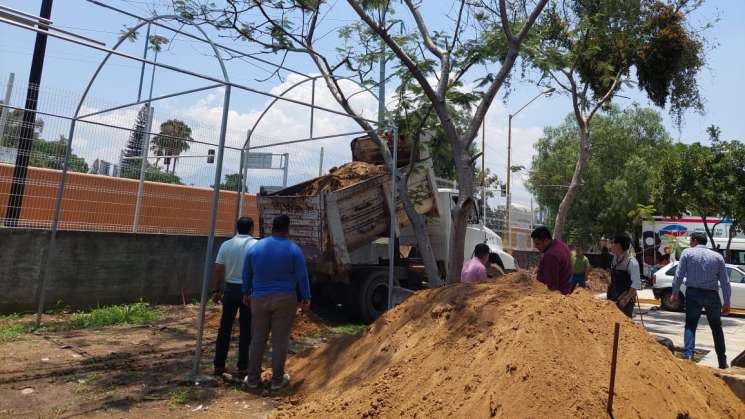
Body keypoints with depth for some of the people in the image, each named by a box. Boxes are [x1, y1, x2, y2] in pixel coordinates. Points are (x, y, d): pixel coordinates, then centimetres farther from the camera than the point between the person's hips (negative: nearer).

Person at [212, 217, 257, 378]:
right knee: (246, 330, 5)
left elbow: (218, 270, 1)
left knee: (225, 328, 13)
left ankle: (219, 365, 19)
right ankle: (243, 368, 10)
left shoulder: (226, 245, 1)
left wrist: (215, 290, 9)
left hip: (231, 289, 3)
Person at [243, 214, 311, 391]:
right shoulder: (293, 249, -8)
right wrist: (306, 298, 2)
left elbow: (247, 274, 11)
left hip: (260, 298, 3)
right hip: (285, 299, -2)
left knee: (257, 339, 12)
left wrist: (246, 293, 24)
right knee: (280, 340, 6)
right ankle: (277, 379, 15)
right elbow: (302, 276, -7)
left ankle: (253, 378, 21)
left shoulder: (255, 247, 1)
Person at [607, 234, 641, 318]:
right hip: (613, 299, 7)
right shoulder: (615, 259, 4)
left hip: (625, 301, -7)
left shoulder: (631, 262, -19)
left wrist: (627, 298, -18)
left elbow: (636, 284, -18)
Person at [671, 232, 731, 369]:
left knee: (690, 325, 5)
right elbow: (725, 282, 4)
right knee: (716, 327, 14)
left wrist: (675, 293, 3)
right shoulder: (717, 256, 5)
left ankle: (688, 355, -8)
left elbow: (679, 275, -6)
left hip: (693, 294, -2)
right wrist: (727, 302, 9)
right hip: (712, 295, 2)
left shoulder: (687, 253, -2)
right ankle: (722, 361, 20)